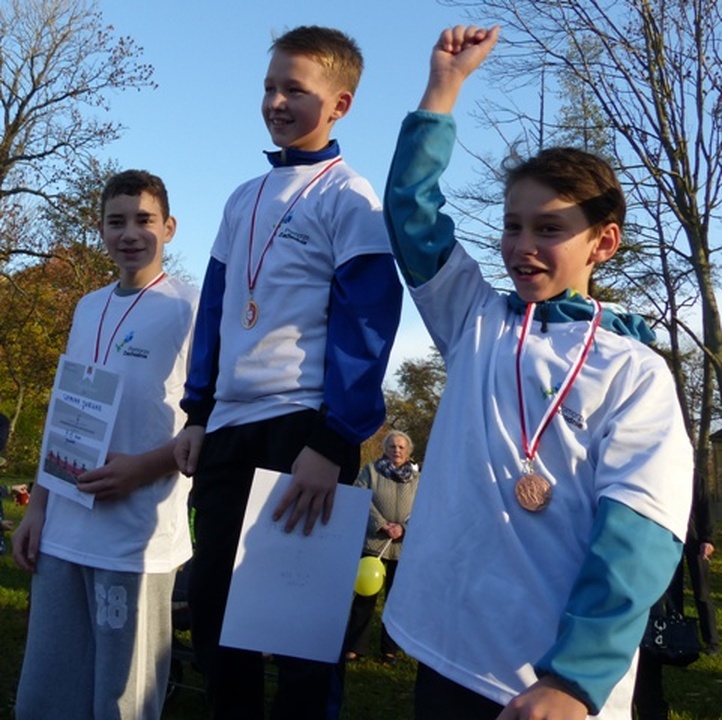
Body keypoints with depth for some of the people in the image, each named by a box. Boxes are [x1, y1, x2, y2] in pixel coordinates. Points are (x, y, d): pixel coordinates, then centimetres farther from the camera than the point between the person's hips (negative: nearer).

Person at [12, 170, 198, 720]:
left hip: (136, 539, -6)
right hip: (63, 532, 6)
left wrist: (143, 467, -20)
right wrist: (37, 505, 14)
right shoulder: (87, 308, 14)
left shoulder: (190, 308, -5)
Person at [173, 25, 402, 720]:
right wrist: (198, 414, 12)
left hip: (302, 425, -6)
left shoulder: (349, 198, -2)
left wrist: (331, 443, -17)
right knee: (211, 601, 10)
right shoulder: (243, 199, 18)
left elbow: (364, 324, -10)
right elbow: (214, 310, 18)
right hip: (229, 427, 7)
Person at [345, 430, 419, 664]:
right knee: (365, 596, 2)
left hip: (404, 547, 2)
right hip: (373, 543, -2)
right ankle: (356, 646, 10)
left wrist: (404, 528, -16)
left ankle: (390, 648, 19)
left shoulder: (417, 479, 8)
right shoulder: (371, 470, 4)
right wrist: (381, 524, -16)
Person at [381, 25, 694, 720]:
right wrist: (446, 82, 4)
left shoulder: (636, 370, -2)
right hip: (447, 649, 3)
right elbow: (410, 207, 6)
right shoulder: (475, 323, 8)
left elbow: (639, 524, -13)